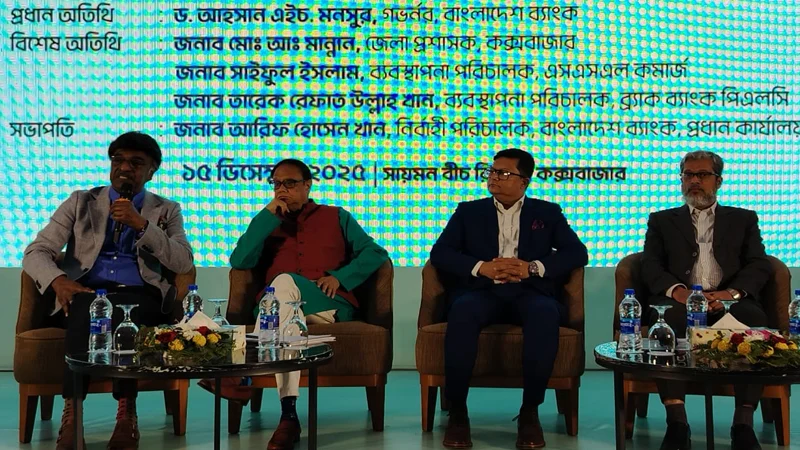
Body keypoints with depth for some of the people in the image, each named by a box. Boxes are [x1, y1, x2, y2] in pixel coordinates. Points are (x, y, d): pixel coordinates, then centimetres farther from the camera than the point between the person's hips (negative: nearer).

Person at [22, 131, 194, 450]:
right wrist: (58, 280, -16)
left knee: (121, 313, -38)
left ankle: (126, 411, -34)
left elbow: (183, 264, 1)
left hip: (139, 298, -1)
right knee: (86, 308, -37)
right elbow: (35, 252, 8)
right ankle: (71, 413, -38)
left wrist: (141, 224, -11)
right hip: (85, 293, 1)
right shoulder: (80, 202, 17)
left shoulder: (166, 211, 16)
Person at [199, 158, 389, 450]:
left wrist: (339, 277, -6)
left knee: (284, 281, -34)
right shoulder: (269, 224, 24)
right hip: (279, 308, 2)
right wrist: (268, 215, 2)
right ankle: (288, 415, -48)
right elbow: (239, 261, 5)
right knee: (287, 324, -38)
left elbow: (375, 253, 10)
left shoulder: (336, 217, 20)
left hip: (329, 307, -2)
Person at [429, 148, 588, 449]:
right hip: (483, 292, 0)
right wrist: (481, 267, -11)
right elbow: (439, 253, 7)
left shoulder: (548, 213, 18)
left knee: (546, 313, -36)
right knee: (463, 310, -36)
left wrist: (533, 267, -10)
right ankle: (457, 412, -26)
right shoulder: (469, 211, 18)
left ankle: (530, 411, -25)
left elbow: (577, 253, 7)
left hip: (529, 293, 0)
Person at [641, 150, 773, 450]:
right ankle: (677, 422, -38)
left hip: (728, 301, 1)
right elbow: (650, 266, 7)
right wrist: (677, 290, -15)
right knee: (667, 317, -37)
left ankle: (744, 423, -30)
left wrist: (732, 292, -13)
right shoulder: (662, 220, 22)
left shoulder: (743, 219, 23)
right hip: (680, 301, 0)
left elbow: (760, 265, 9)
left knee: (754, 317, -34)